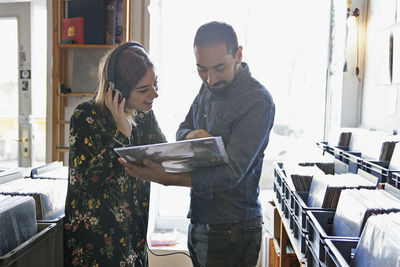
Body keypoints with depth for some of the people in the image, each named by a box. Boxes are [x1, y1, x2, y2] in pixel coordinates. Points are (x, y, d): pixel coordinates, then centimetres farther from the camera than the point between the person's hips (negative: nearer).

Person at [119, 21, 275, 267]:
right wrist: (190, 136, -11)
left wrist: (166, 178, -37)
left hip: (231, 230, -7)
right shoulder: (209, 88, 5)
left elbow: (232, 173, -26)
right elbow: (182, 129, 14)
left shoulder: (258, 101, -20)